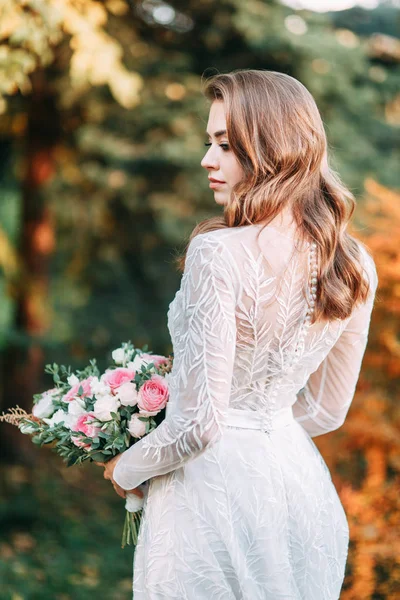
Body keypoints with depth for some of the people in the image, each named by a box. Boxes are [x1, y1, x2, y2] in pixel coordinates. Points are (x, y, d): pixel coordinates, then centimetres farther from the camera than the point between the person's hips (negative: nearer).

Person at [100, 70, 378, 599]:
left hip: (216, 488, -6)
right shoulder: (356, 265, -2)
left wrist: (126, 470, -3)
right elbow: (326, 410, 9)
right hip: (300, 484, 6)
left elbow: (198, 424, -21)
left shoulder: (219, 253, -22)